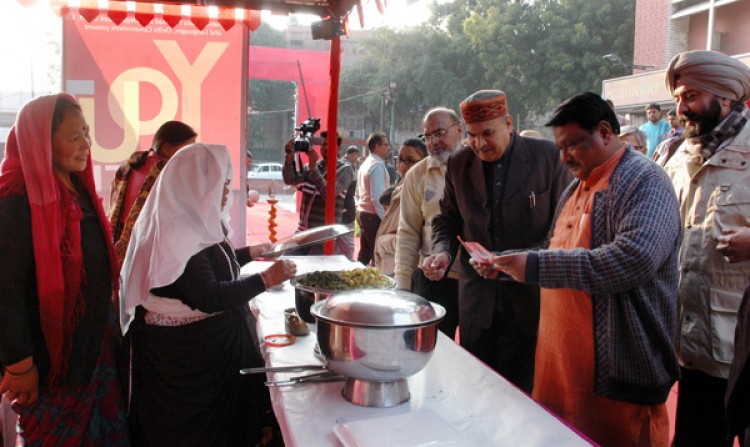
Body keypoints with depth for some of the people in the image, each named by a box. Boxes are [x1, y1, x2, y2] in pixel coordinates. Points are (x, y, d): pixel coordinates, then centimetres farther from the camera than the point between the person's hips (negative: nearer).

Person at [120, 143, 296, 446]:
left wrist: (250, 253, 21)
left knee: (226, 419, 20)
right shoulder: (178, 231, -25)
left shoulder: (193, 222, 4)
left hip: (214, 341, 9)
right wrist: (266, 279, -26)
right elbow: (207, 298, -29)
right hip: (188, 353, -9)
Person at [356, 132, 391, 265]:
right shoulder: (377, 166, -15)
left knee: (364, 254, 14)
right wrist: (385, 218, -19)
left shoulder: (365, 164, 15)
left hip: (362, 212, 10)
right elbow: (377, 197, -22)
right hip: (373, 216, -10)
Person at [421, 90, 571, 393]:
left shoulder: (547, 157, -5)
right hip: (476, 303, 3)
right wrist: (442, 252, -7)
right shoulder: (458, 163, 5)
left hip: (529, 300, -3)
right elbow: (447, 220, 14)